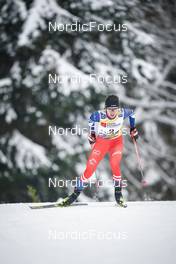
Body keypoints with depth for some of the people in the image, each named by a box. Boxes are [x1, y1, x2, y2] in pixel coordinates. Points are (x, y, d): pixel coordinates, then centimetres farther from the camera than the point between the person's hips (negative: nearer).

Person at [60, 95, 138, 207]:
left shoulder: (122, 113, -25)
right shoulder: (99, 115, -28)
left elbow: (131, 112, -1)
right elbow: (91, 119, -4)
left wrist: (133, 129, 6)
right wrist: (92, 133, 4)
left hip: (117, 141, 0)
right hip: (101, 142, 0)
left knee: (114, 164, -26)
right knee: (90, 169, -8)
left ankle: (118, 194, -10)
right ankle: (76, 193, 7)